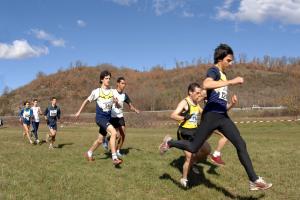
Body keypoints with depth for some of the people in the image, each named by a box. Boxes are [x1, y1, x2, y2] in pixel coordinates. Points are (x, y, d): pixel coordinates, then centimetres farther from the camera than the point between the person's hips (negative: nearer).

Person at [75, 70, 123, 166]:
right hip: (100, 117, -5)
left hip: (108, 118, 5)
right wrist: (79, 112, 11)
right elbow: (87, 100, 7)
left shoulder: (112, 91, 3)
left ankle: (89, 154, 42)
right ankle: (114, 158, -25)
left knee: (100, 140, 17)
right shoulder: (96, 92, -6)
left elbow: (118, 106, 8)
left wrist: (116, 102, -15)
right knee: (114, 133, -27)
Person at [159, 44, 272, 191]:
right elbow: (206, 85, -34)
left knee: (241, 144, -3)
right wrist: (231, 82, -35)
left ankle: (254, 180, 1)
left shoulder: (223, 74, 17)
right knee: (193, 148, 1)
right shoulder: (213, 71, -9)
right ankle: (169, 142, 27)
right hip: (211, 115, -8)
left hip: (223, 116, 8)